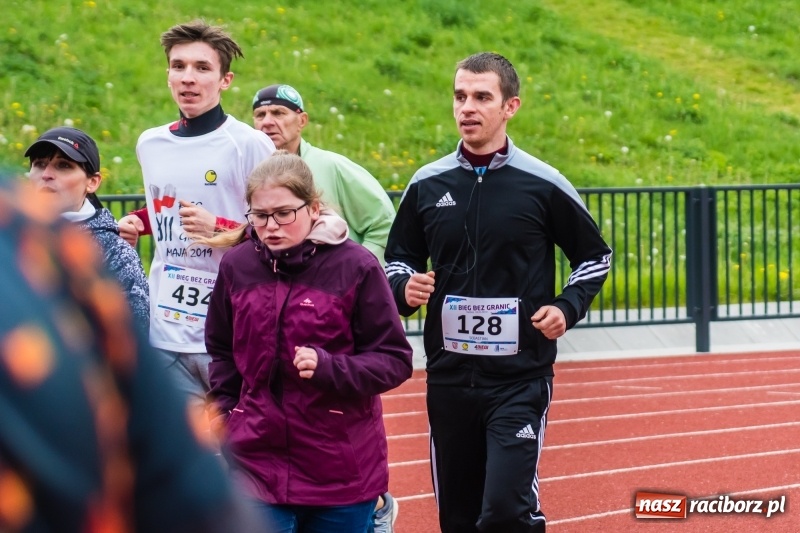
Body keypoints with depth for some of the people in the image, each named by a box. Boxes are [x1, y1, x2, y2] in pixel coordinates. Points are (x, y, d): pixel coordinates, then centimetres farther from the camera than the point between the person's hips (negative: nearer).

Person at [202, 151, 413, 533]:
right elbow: (221, 349, 19)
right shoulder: (237, 266, 2)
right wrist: (224, 412, 7)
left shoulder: (355, 267, -9)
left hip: (341, 468, -2)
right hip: (258, 462, 2)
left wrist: (329, 368, -22)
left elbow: (395, 361, -7)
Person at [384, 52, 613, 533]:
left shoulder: (542, 184, -3)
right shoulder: (428, 184, 5)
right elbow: (398, 258, 18)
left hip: (521, 379, -4)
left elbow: (595, 256, 9)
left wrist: (567, 308, -8)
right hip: (449, 379, 4)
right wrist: (405, 287, -4)